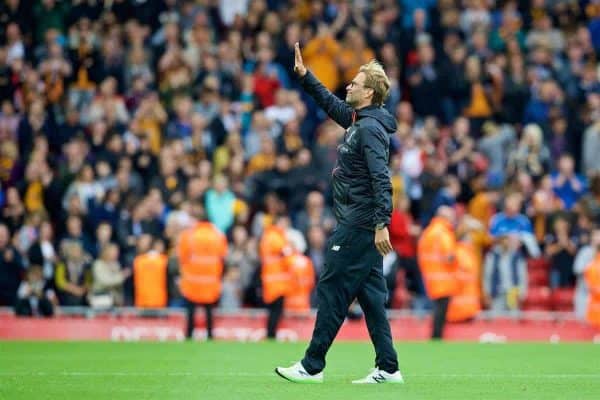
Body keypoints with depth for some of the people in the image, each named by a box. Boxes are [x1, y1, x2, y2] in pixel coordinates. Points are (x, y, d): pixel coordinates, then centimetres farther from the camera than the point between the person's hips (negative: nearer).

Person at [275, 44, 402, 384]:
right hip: (362, 225, 10)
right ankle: (388, 369, 8)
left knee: (331, 290, -5)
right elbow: (331, 103, 32)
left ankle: (312, 365, -1)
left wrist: (382, 224, -30)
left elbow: (381, 180, -24)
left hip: (358, 226, -10)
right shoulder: (358, 120, 13)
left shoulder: (370, 129, -16)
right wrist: (305, 75, 27)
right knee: (371, 295, 8)